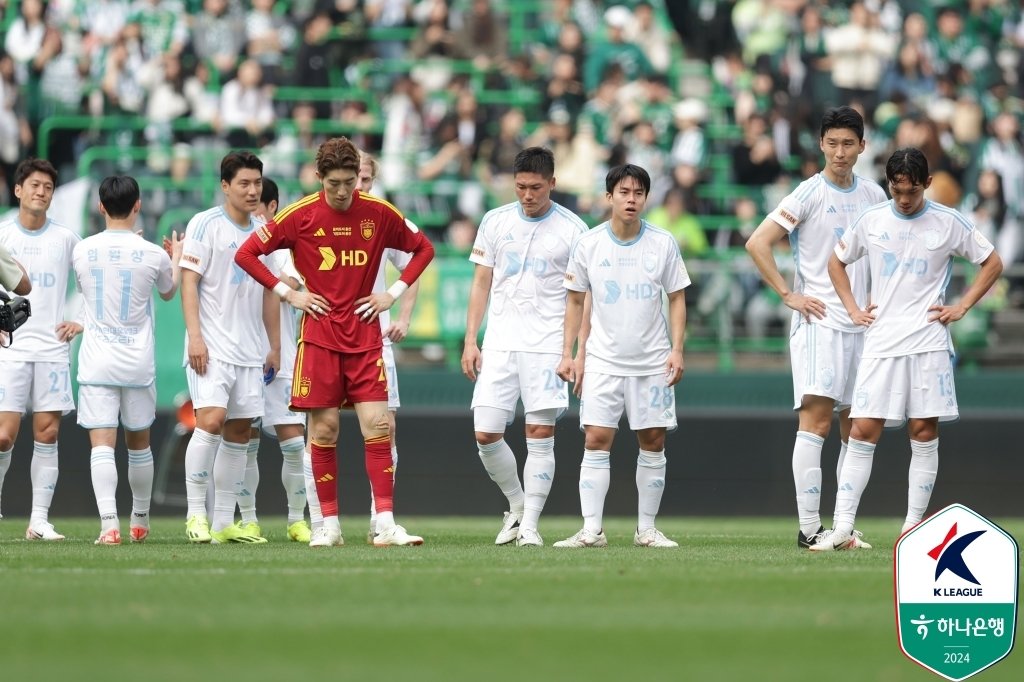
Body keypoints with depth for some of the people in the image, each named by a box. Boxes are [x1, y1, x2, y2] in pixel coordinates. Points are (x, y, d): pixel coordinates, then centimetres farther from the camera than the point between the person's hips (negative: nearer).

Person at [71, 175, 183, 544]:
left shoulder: (82, 251, -3)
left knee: (102, 444, -7)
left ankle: (109, 523, -23)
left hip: (95, 362, -1)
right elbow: (168, 292, 17)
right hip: (138, 363, 1)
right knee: (139, 443, 18)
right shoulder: (153, 254, -5)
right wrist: (177, 257, 36)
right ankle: (140, 521, 31)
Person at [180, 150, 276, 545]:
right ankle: (196, 514, -11)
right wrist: (195, 336, -17)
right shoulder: (205, 224, -5)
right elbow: (189, 281, -8)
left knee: (239, 432, 5)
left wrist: (275, 345, 18)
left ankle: (224, 523, 8)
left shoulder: (263, 231, 13)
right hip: (211, 347, -6)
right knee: (211, 421, -18)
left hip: (249, 350, 6)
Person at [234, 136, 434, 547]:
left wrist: (393, 294, 4)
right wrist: (289, 294, -4)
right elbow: (246, 254, 1)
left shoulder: (379, 214, 0)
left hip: (365, 336, 1)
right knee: (323, 429, 0)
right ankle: (329, 524, 8)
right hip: (319, 336, -1)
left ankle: (385, 524, -9)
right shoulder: (300, 216, -5)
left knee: (377, 425, -7)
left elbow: (423, 249, 15)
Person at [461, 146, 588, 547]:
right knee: (485, 435, -3)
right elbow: (481, 283, 13)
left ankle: (530, 524, 2)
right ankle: (517, 505, 18)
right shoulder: (495, 222, 7)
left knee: (540, 435, -5)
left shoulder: (572, 229, 0)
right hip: (499, 344, 3)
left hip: (547, 345, -3)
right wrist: (470, 341, 6)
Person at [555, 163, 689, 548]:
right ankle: (591, 530, -10)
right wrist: (568, 354, 3)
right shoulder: (588, 244, 0)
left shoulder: (663, 243, 1)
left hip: (653, 361, 1)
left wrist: (676, 349, -4)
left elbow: (677, 299, 7)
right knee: (596, 440, -9)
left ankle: (646, 528, 11)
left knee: (653, 442, 2)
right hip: (603, 360, -1)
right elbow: (575, 302, 9)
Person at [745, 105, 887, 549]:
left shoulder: (874, 195, 11)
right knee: (816, 418, -13)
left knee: (856, 427, 7)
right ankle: (808, 527, -14)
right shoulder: (809, 194, -7)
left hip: (862, 325, 6)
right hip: (819, 321, -6)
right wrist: (789, 295, -13)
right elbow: (757, 243, -11)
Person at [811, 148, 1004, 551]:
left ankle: (915, 526, 5)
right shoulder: (871, 222, 6)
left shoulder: (948, 223, 1)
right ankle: (842, 528, -7)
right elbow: (836, 262, 21)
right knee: (862, 432, -5)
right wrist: (852, 309, 9)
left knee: (924, 433, -1)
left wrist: (961, 307, 1)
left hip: (928, 343, -1)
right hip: (880, 344, 1)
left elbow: (992, 263, 10)